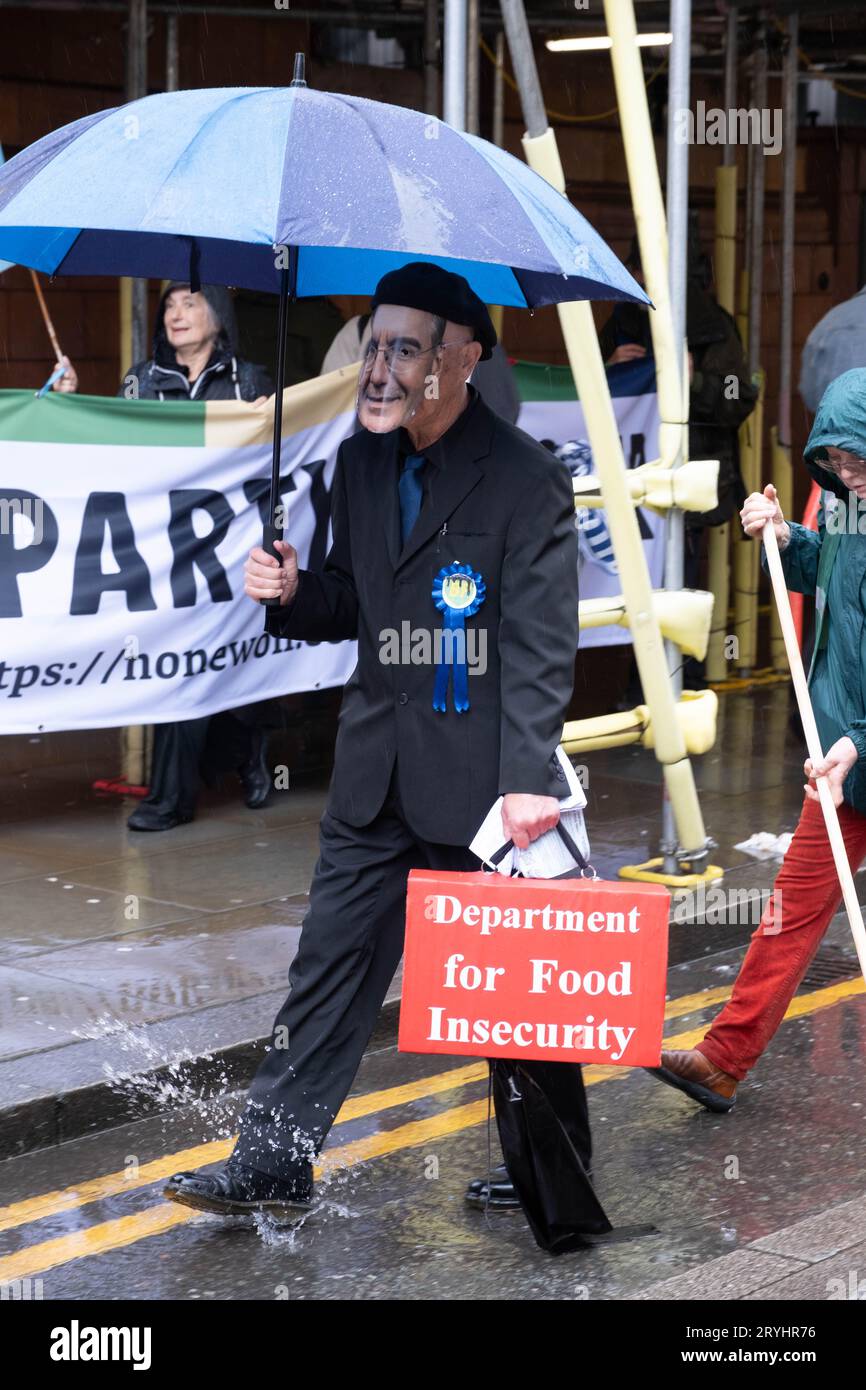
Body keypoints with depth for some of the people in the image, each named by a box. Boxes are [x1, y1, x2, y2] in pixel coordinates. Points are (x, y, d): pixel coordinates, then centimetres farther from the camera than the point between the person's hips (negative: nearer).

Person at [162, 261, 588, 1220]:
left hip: (478, 774, -6)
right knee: (331, 960, 8)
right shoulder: (361, 460, 6)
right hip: (376, 771, 6)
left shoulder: (526, 479, -14)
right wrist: (294, 592, -6)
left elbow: (540, 644, -17)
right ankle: (274, 1164, 15)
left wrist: (528, 778, -23)